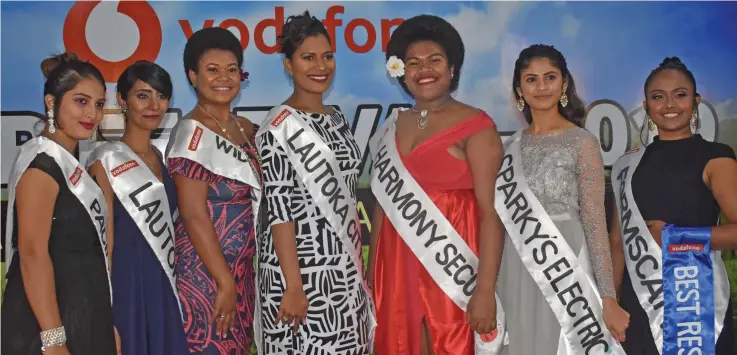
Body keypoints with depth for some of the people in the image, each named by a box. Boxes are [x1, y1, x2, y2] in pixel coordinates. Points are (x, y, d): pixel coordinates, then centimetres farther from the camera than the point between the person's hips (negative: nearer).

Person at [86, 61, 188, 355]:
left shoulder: (158, 157, 11)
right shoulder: (106, 160, -10)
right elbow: (103, 244, -12)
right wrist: (105, 319, -15)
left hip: (163, 289, 7)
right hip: (127, 287, -6)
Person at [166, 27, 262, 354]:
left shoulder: (244, 128, 8)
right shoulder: (191, 133, -14)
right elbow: (193, 216, -19)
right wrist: (225, 282, -19)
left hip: (242, 270, 7)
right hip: (205, 272, -7)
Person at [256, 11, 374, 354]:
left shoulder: (336, 119, 10)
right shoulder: (279, 127, -12)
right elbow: (279, 210, -16)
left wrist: (357, 266, 14)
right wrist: (293, 285, -19)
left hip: (344, 267, 7)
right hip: (300, 266, -7)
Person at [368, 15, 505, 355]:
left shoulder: (476, 126, -7)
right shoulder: (393, 126, 10)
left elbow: (491, 212, -12)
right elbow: (383, 203, 13)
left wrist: (485, 290, -18)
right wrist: (372, 271, 11)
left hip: (451, 268, -5)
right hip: (398, 268, 5)